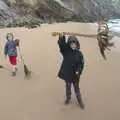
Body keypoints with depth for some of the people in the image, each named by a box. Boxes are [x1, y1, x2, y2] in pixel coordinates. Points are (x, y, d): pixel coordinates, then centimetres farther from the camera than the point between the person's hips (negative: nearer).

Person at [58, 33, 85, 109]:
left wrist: (78, 70, -23)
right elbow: (62, 45, -27)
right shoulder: (66, 51, -8)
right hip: (67, 74, 1)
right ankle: (68, 99, 45)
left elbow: (81, 63, -6)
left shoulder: (79, 53, -9)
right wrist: (62, 37, -46)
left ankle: (80, 101, 34)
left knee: (77, 89, 15)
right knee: (68, 87, 21)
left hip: (75, 75, -1)